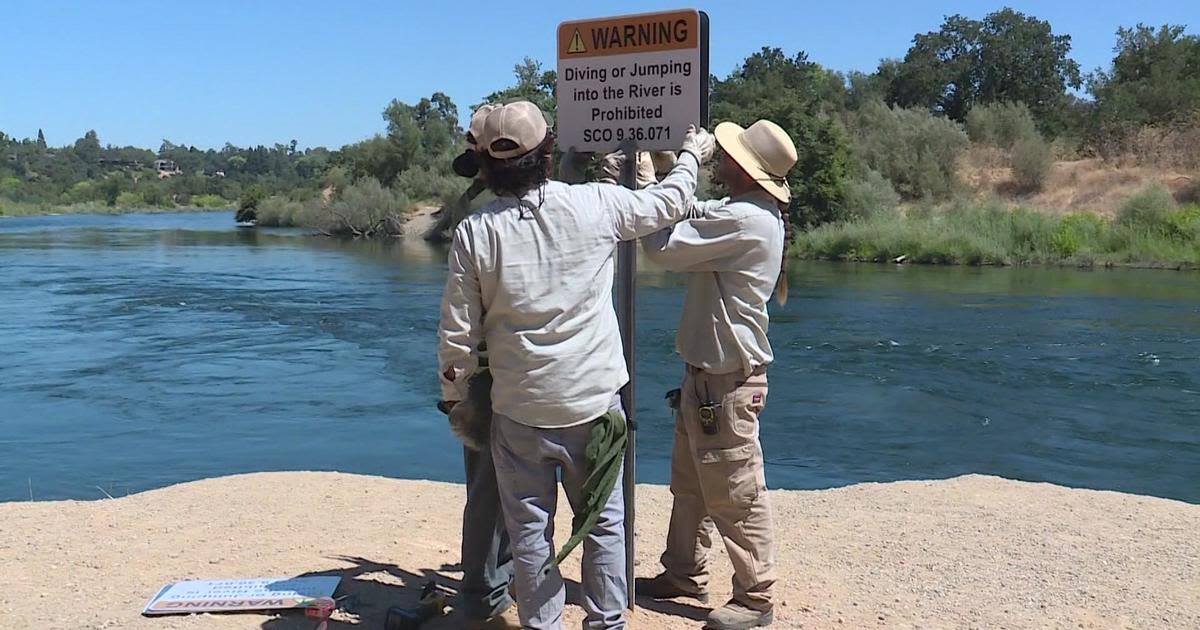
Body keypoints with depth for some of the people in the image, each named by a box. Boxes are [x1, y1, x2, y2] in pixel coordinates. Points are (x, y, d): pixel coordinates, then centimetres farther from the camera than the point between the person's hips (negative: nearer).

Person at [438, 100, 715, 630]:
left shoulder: (474, 231, -8)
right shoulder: (596, 205, -9)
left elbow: (458, 332, -5)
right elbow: (667, 204, 10)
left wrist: (455, 396, 11)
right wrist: (692, 155, 29)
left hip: (518, 409, 0)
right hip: (593, 402, 0)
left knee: (529, 527, 11)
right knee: (603, 521, 14)